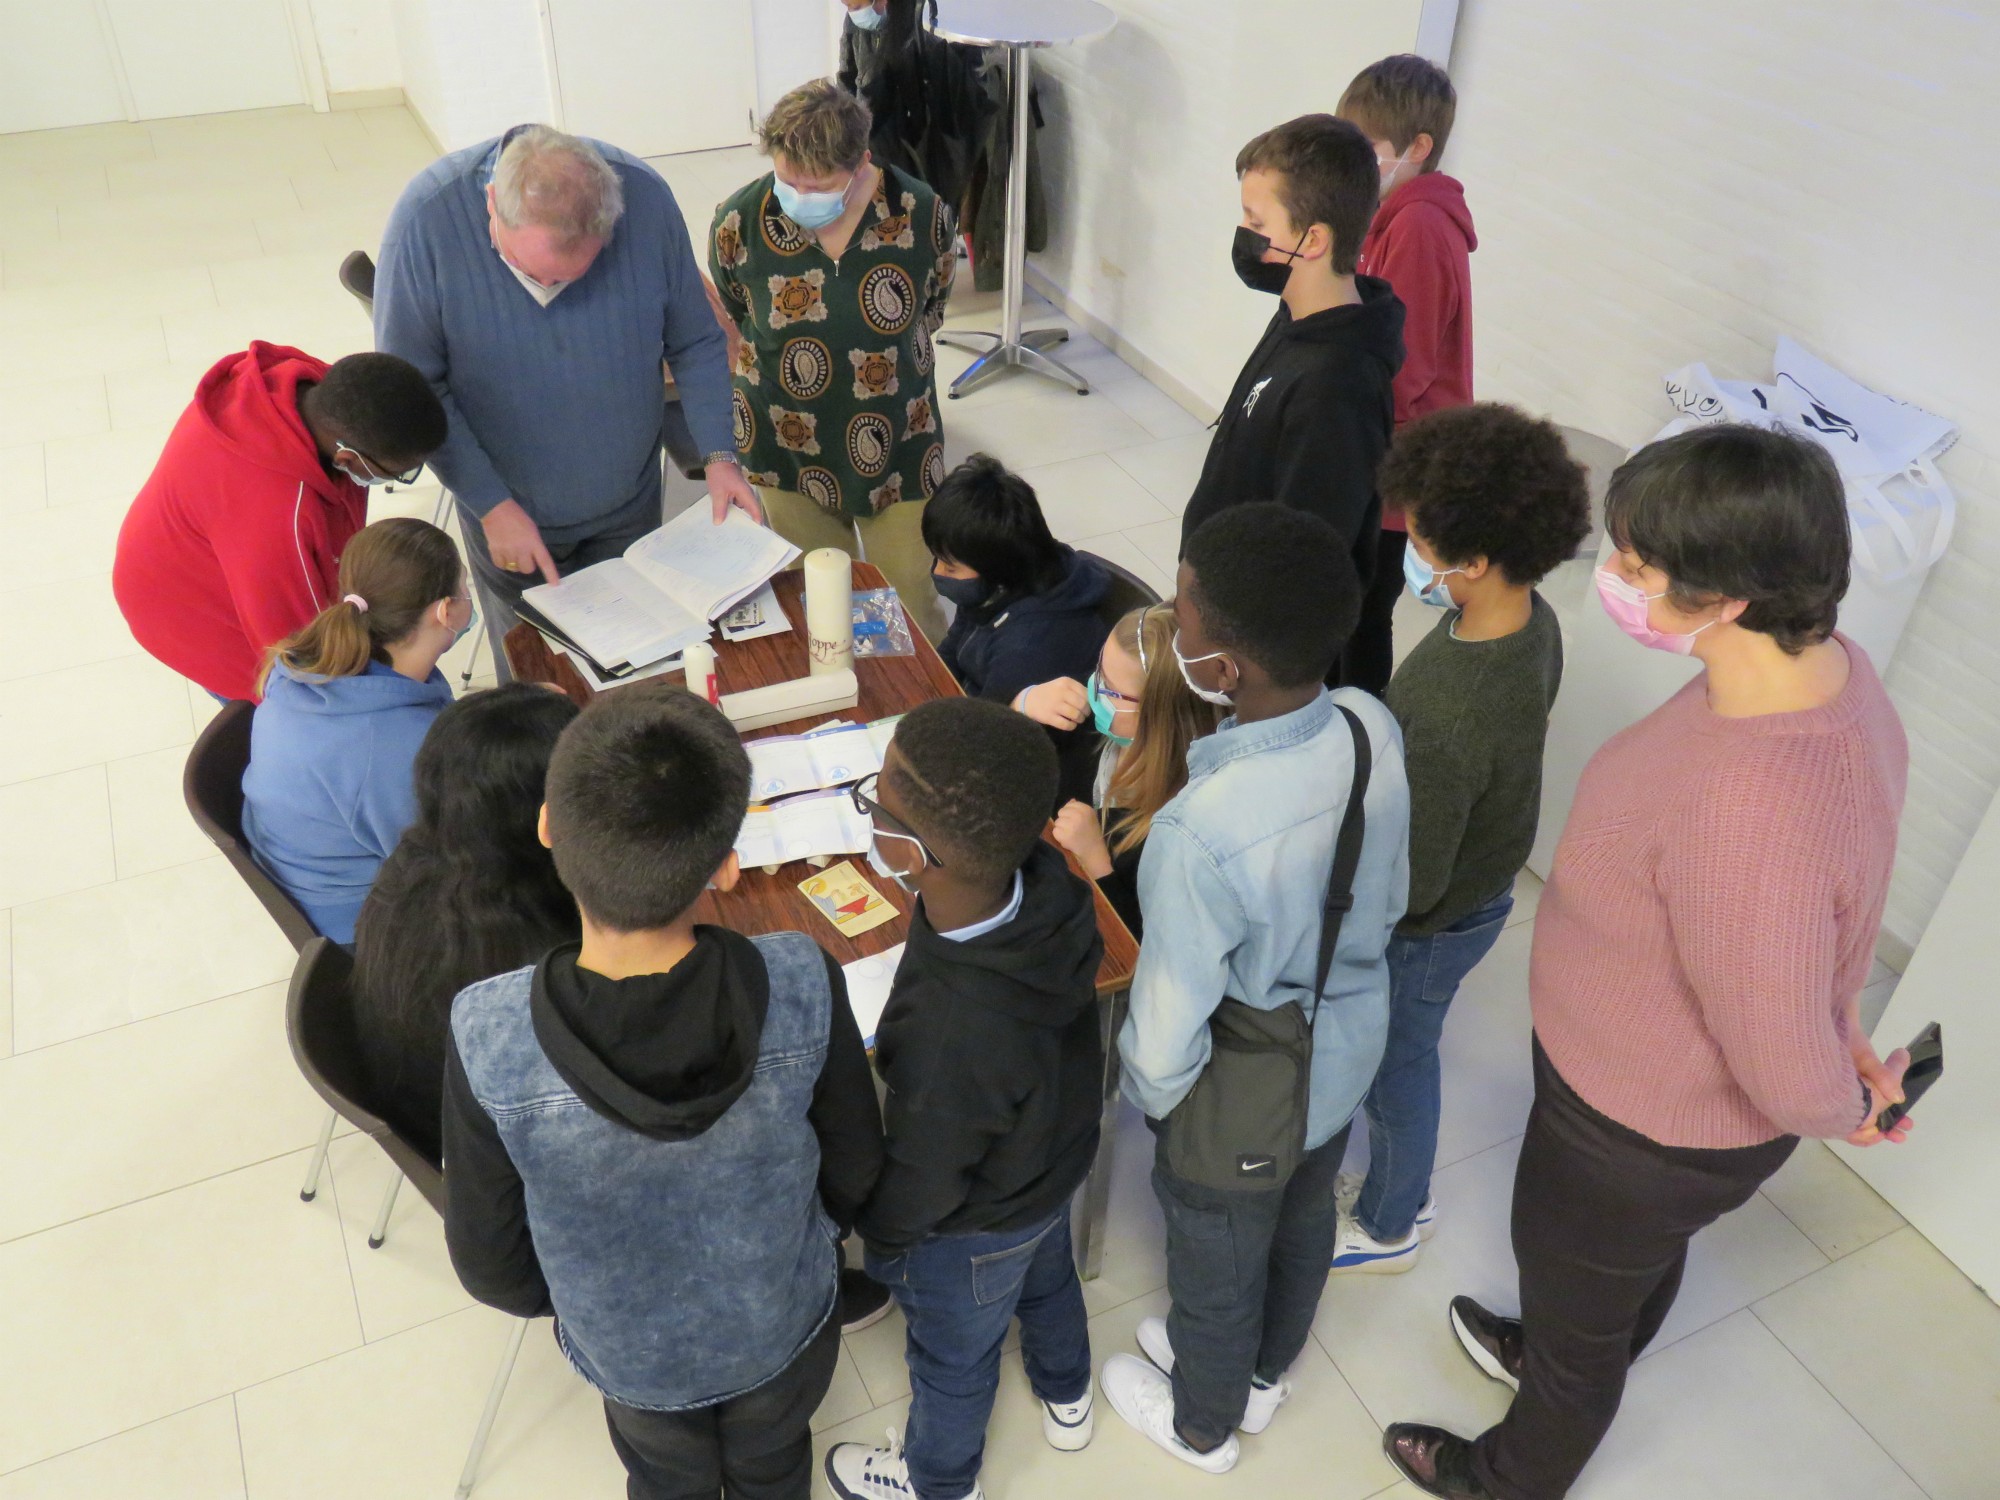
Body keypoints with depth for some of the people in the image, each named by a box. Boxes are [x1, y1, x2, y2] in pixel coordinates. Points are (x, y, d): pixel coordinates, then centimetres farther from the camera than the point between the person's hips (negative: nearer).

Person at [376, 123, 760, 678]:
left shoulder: (645, 198, -20)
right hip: (508, 513, -1)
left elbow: (696, 344, -6)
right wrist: (492, 504, -19)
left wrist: (719, 455, -15)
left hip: (628, 504, 2)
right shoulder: (427, 216, -25)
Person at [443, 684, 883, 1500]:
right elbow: (854, 1178, -16)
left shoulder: (486, 1041, -37)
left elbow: (490, 1265, -19)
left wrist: (563, 1301, 4)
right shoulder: (805, 989, -36)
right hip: (784, 1330, 0)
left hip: (632, 1356, 0)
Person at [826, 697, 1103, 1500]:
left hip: (976, 1226, -6)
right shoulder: (1049, 883, -30)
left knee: (953, 1356, 26)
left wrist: (881, 1235, -5)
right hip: (1055, 1162, 6)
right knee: (1047, 1278, 36)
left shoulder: (951, 1031, -47)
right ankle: (1066, 1398, 67)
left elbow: (924, 1175, -27)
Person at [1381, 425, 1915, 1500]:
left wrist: (1850, 1112, -11)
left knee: (1574, 1310, 24)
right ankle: (1563, 1359, 68)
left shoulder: (1747, 815, -45)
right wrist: (1844, 1030, 9)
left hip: (1641, 1136, -7)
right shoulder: (1830, 663, -15)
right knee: (1644, 1258, 36)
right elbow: (1841, 895, 1)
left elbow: (1789, 1075, -32)